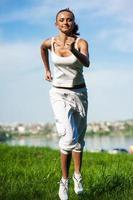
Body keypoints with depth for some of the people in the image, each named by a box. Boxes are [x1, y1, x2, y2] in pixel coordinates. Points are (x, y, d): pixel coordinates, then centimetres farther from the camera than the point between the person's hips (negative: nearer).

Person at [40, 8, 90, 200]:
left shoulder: (81, 42, -10)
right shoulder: (50, 42, -4)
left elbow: (86, 63, -31)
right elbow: (42, 47, 22)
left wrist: (73, 50, -50)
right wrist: (47, 69, 19)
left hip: (79, 93, 1)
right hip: (59, 94, -1)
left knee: (79, 139, 13)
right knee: (69, 138, -19)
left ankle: (77, 175, 34)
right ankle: (64, 181, -5)